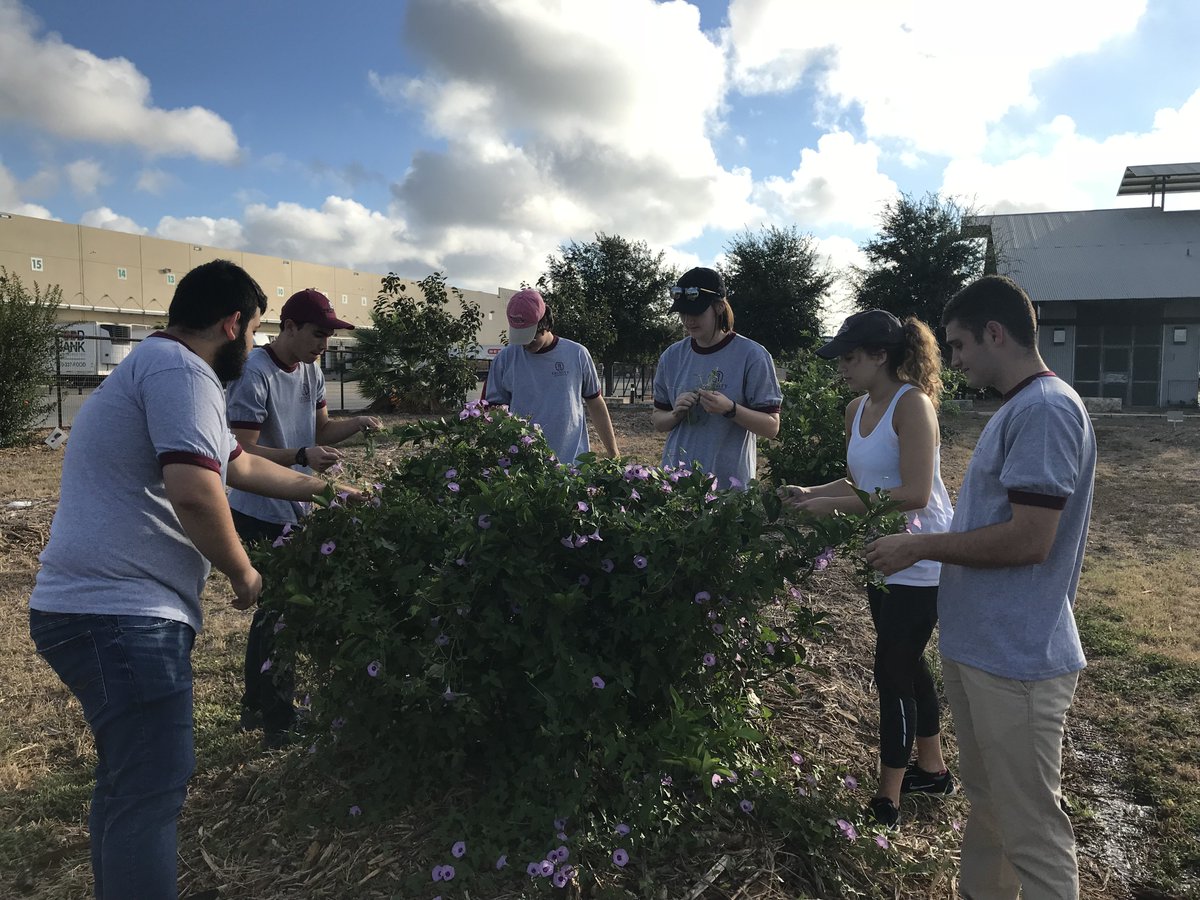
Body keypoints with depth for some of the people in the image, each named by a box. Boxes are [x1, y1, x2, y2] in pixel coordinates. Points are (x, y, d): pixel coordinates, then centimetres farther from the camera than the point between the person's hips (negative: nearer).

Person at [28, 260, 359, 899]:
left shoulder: (152, 364, 22)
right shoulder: (180, 369, -13)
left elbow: (241, 465, 30)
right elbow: (195, 492, -27)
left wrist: (323, 489, 38)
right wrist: (242, 570, -10)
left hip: (92, 608, 11)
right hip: (123, 618, -11)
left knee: (127, 781, 20)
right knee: (150, 792, -5)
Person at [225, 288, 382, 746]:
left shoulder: (310, 369, 7)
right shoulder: (254, 374, -20)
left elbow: (320, 428, 13)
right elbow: (242, 453, -22)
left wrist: (356, 423, -6)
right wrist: (303, 457, -34)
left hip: (294, 508, 9)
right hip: (261, 513, -9)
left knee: (272, 609, 18)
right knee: (278, 611, -2)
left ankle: (257, 707, 34)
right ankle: (278, 721, 13)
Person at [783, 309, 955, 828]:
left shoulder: (912, 404, -19)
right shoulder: (857, 410, 6)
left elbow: (915, 493, -27)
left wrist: (832, 506, -26)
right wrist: (813, 492, -4)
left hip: (919, 564, -9)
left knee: (893, 673, -1)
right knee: (908, 665, 20)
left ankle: (887, 802, 15)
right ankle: (932, 770, 41)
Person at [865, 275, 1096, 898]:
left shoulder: (1047, 409, -19)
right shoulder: (1017, 409, 13)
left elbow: (1028, 539, -25)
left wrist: (920, 548, -16)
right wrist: (926, 546, 12)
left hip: (1018, 658, -10)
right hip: (978, 644, 10)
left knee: (1031, 830, 4)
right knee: (985, 799, 23)